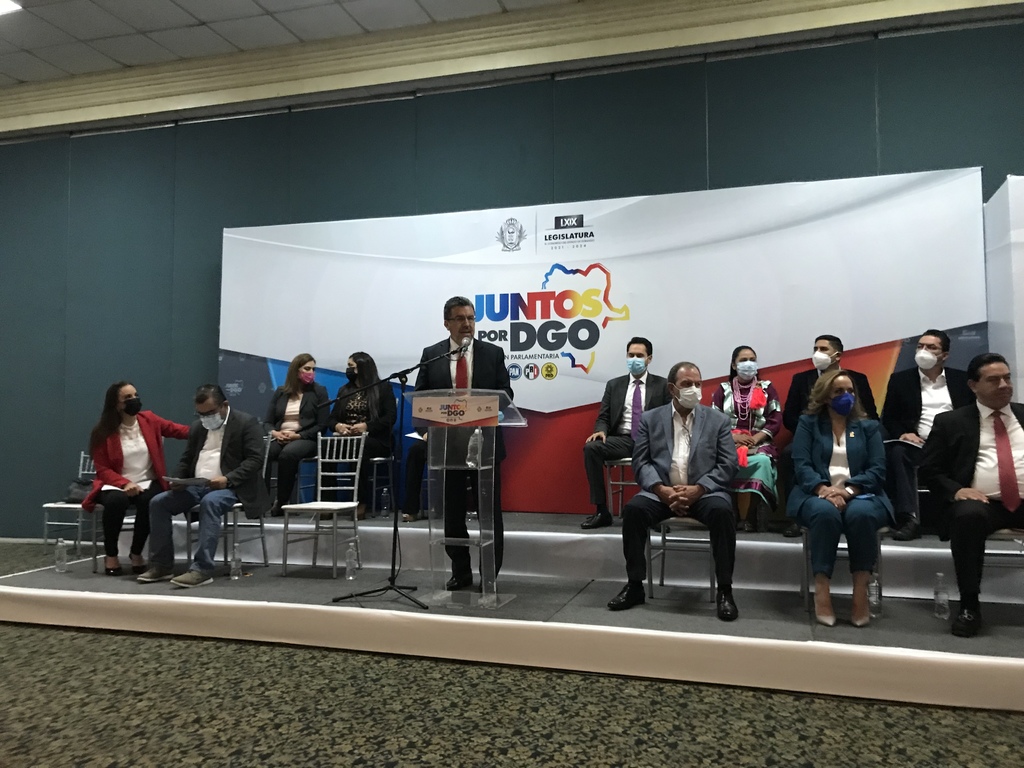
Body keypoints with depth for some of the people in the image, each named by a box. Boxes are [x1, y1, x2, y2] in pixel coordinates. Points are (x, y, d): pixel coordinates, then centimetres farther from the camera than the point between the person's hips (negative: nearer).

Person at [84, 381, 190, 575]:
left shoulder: (149, 420, 3)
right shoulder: (103, 433, -5)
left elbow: (179, 430, -2)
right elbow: (103, 470, -5)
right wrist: (125, 483, -23)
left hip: (148, 483, 2)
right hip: (117, 484, -1)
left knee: (149, 501, -32)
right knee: (116, 500, -35)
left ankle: (136, 553, -7)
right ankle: (111, 555, -10)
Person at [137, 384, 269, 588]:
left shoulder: (246, 423, -5)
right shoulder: (197, 427, 17)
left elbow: (255, 459, -13)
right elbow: (186, 460, 20)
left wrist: (227, 479, -26)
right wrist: (178, 480, -2)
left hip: (231, 486, -7)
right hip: (196, 486, 7)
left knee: (210, 502, -37)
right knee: (158, 502, -11)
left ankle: (202, 569, -36)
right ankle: (162, 564, -4)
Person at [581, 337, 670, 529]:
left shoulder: (662, 385, 11)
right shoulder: (614, 385, 16)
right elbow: (603, 417, 13)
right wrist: (601, 431, -11)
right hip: (621, 439, 2)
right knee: (591, 447, -27)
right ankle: (601, 511, -22)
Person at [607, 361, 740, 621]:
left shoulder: (718, 420, 9)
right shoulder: (650, 419, 9)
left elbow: (728, 465, 0)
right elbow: (640, 462, 2)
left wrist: (698, 489, -15)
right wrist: (662, 489, -16)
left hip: (704, 491, 0)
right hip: (661, 491, 1)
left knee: (722, 511, -32)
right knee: (633, 509, -27)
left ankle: (724, 591, -17)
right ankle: (635, 586, -12)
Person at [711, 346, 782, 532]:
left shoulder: (767, 388, 13)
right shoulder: (723, 389, 13)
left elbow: (776, 420, 4)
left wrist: (756, 437, -12)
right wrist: (733, 436, -14)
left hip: (760, 443, 0)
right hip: (729, 443, 0)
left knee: (762, 461, -34)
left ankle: (744, 516, -24)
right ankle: (744, 517, -22)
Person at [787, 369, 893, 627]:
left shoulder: (868, 427, 18)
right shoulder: (808, 423, 13)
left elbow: (878, 470, 3)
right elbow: (801, 465, -1)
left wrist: (848, 490, -16)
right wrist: (824, 489, -22)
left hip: (859, 494, 1)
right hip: (817, 495, -1)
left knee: (861, 514, -35)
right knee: (825, 512, -37)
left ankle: (861, 590, -25)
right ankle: (821, 590, -31)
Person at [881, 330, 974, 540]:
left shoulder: (962, 380, 16)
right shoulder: (900, 379, 13)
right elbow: (889, 418, 11)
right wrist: (902, 433, -11)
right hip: (919, 444, 0)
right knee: (897, 452, -34)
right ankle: (909, 519, -37)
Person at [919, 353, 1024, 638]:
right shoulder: (950, 422, 11)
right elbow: (929, 469, 7)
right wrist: (956, 490, -12)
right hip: (984, 502, -2)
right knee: (968, 515, -36)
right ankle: (969, 606, -26)